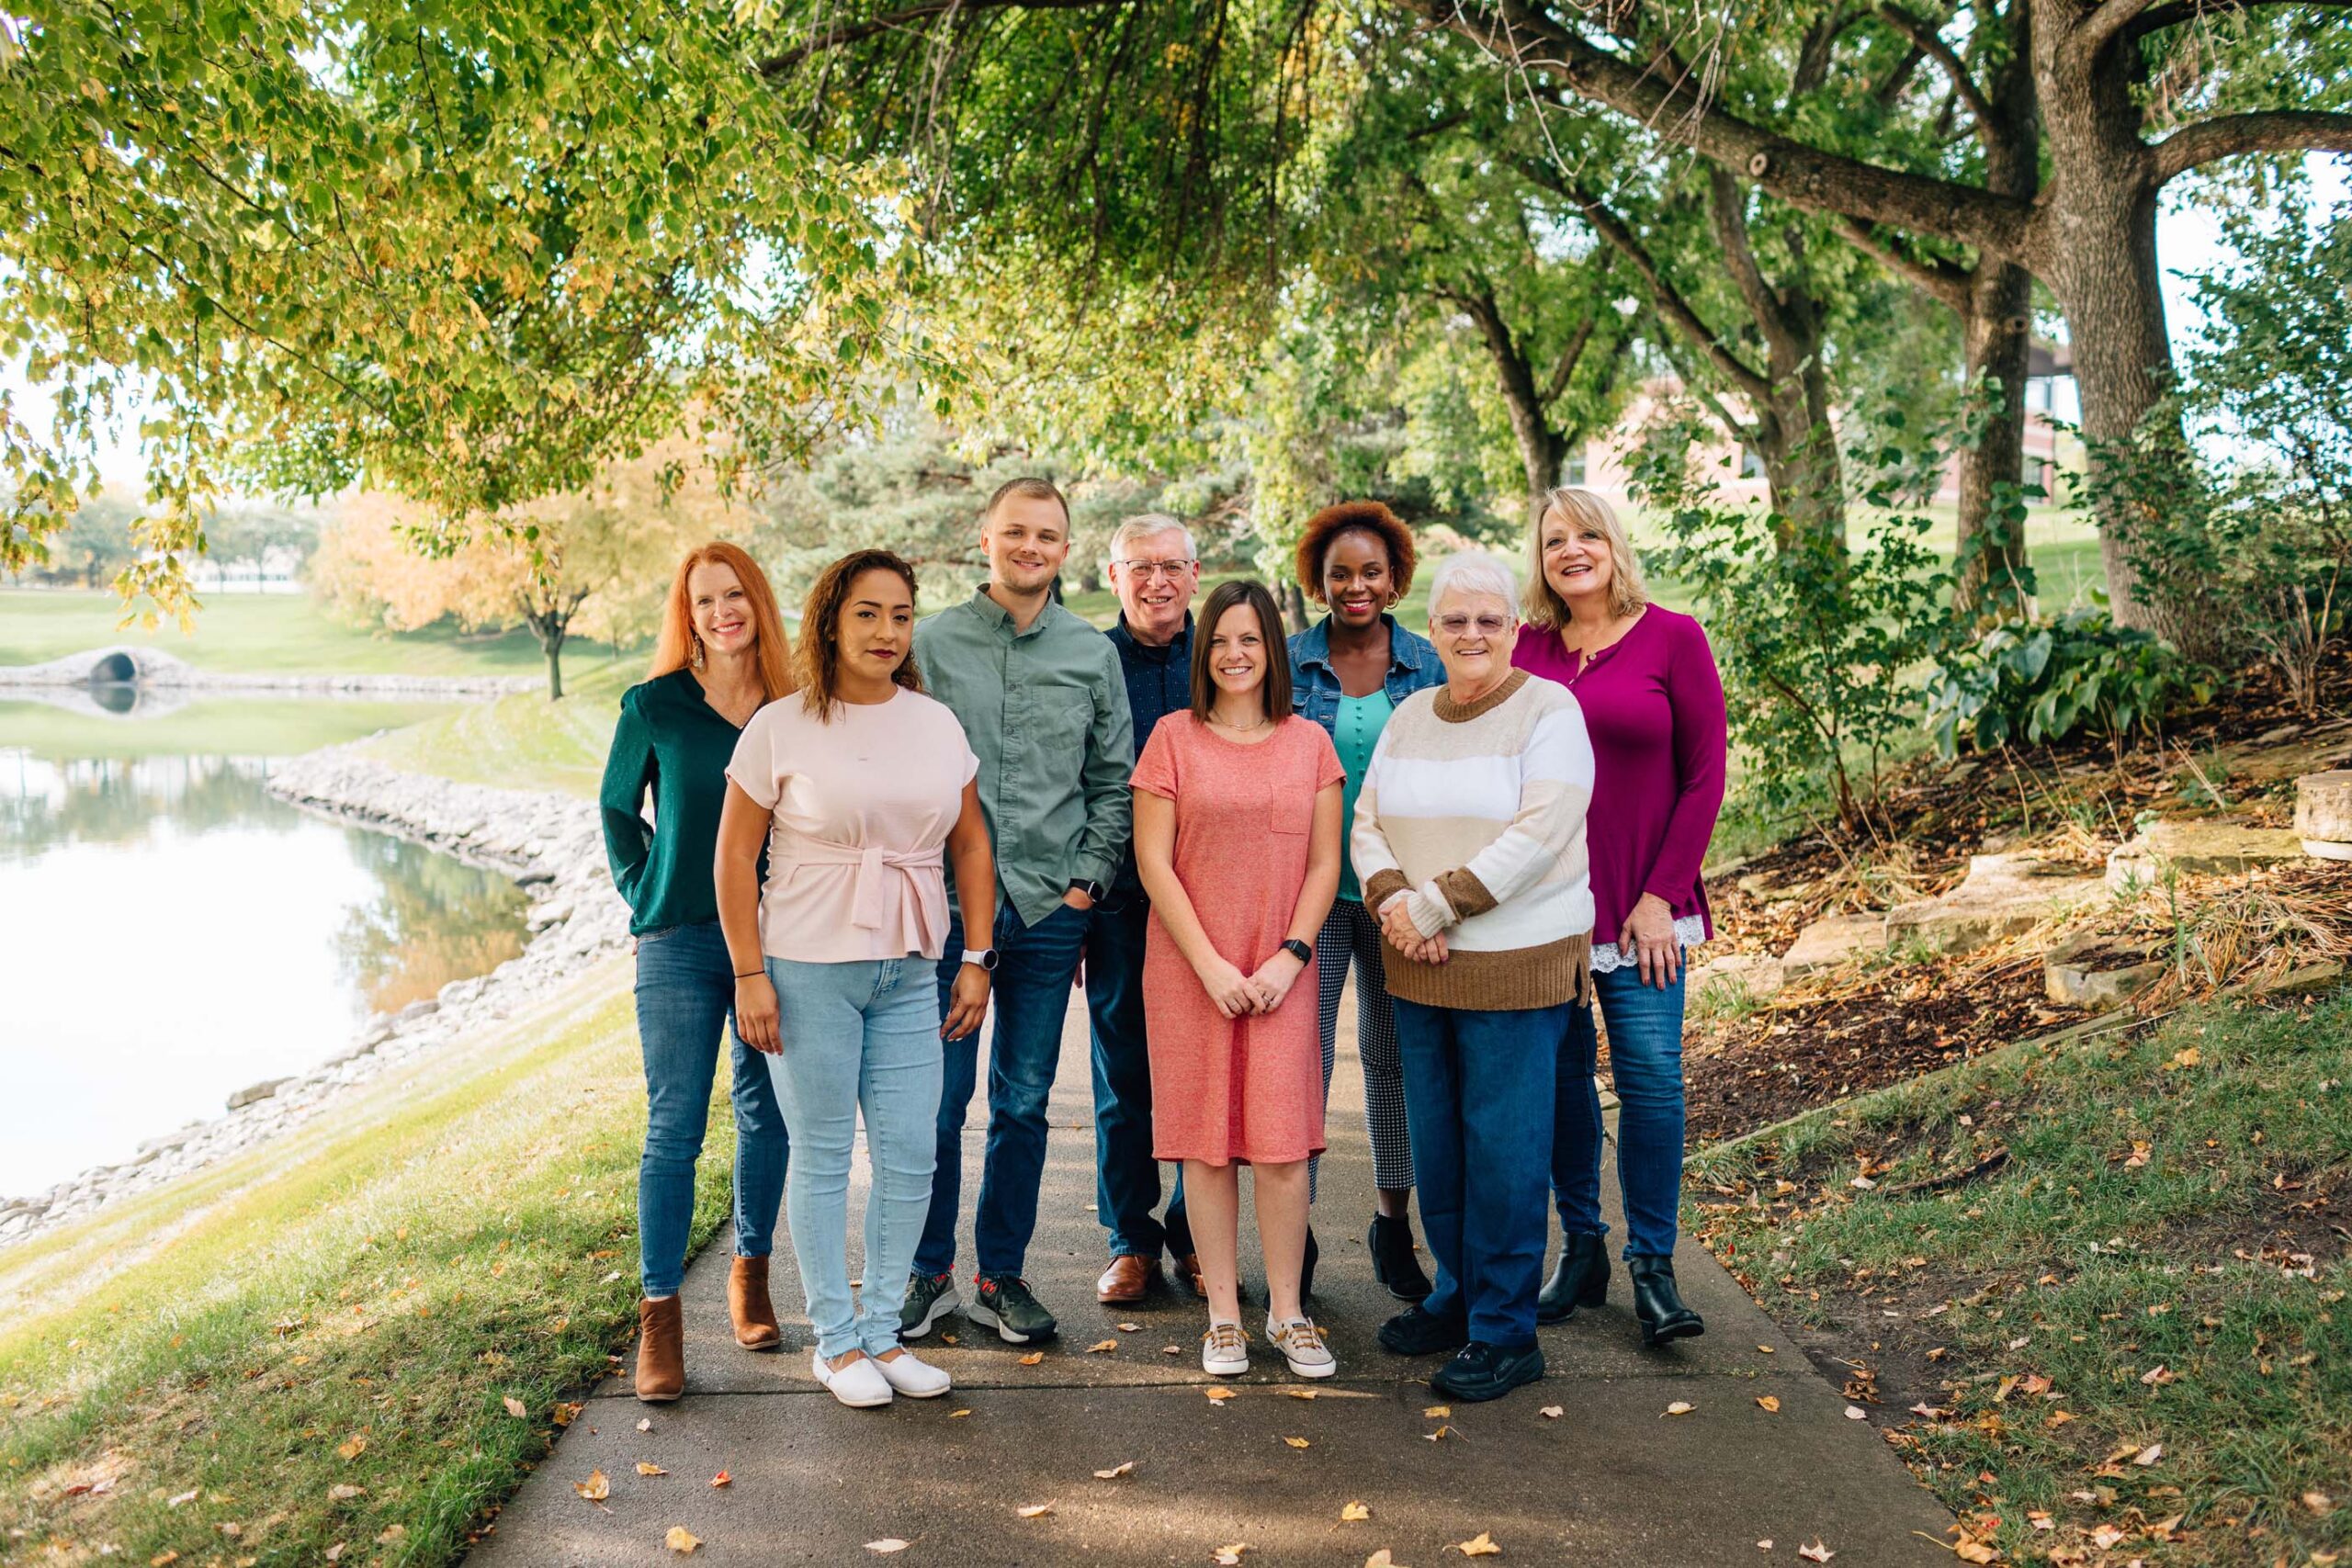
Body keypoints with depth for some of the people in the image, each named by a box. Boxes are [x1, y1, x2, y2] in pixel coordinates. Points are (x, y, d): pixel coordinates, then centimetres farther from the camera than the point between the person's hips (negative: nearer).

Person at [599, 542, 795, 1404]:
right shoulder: (654, 706, -1)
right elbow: (617, 808, 12)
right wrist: (642, 897, 4)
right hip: (680, 944, -2)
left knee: (766, 1117, 12)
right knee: (673, 1129, -1)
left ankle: (751, 1276, 30)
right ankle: (659, 1315, 8)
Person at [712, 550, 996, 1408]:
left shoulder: (937, 724, 6)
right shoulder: (780, 728, -5)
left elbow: (971, 845, 11)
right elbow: (735, 856, -3)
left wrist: (977, 959, 7)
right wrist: (749, 975, -7)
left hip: (909, 973, 4)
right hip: (808, 968, -3)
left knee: (909, 1157, 5)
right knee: (821, 1158, 5)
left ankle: (881, 1331, 23)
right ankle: (835, 1341, 20)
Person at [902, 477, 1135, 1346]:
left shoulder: (1092, 654, 7)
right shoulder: (931, 643, 2)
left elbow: (1113, 781, 9)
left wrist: (1086, 882, 0)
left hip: (1049, 909, 2)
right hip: (948, 903, -1)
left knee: (1024, 1104, 9)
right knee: (938, 1100, 2)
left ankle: (1001, 1274, 22)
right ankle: (929, 1272, 20)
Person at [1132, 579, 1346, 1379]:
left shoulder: (1309, 742, 7)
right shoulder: (1174, 737, 1)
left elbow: (1324, 863, 6)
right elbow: (1153, 862, -3)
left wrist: (1290, 956, -6)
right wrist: (1210, 964, -9)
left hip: (1280, 973, 1)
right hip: (1189, 969, -1)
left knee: (1282, 1143, -1)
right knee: (1206, 1140, 4)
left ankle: (1287, 1312, 14)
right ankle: (1223, 1314, 15)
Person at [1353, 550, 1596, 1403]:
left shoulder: (1548, 711, -7)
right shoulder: (1410, 716, 11)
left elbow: (1535, 838, -17)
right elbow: (1367, 822, 7)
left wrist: (1432, 905, -17)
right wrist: (1393, 901, -12)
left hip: (1518, 964, -6)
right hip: (1420, 970, 6)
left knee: (1503, 1148, 0)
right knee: (1435, 1141, 14)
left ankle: (1505, 1333, 13)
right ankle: (1456, 1295, 31)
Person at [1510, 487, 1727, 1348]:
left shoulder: (1672, 637, -2)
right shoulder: (1525, 647, 6)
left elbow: (1705, 775, -3)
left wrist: (1661, 897, -7)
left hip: (1639, 905, -2)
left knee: (1650, 1074, -3)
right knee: (1559, 1071, 7)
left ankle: (1652, 1266, 10)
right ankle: (1580, 1249, 21)